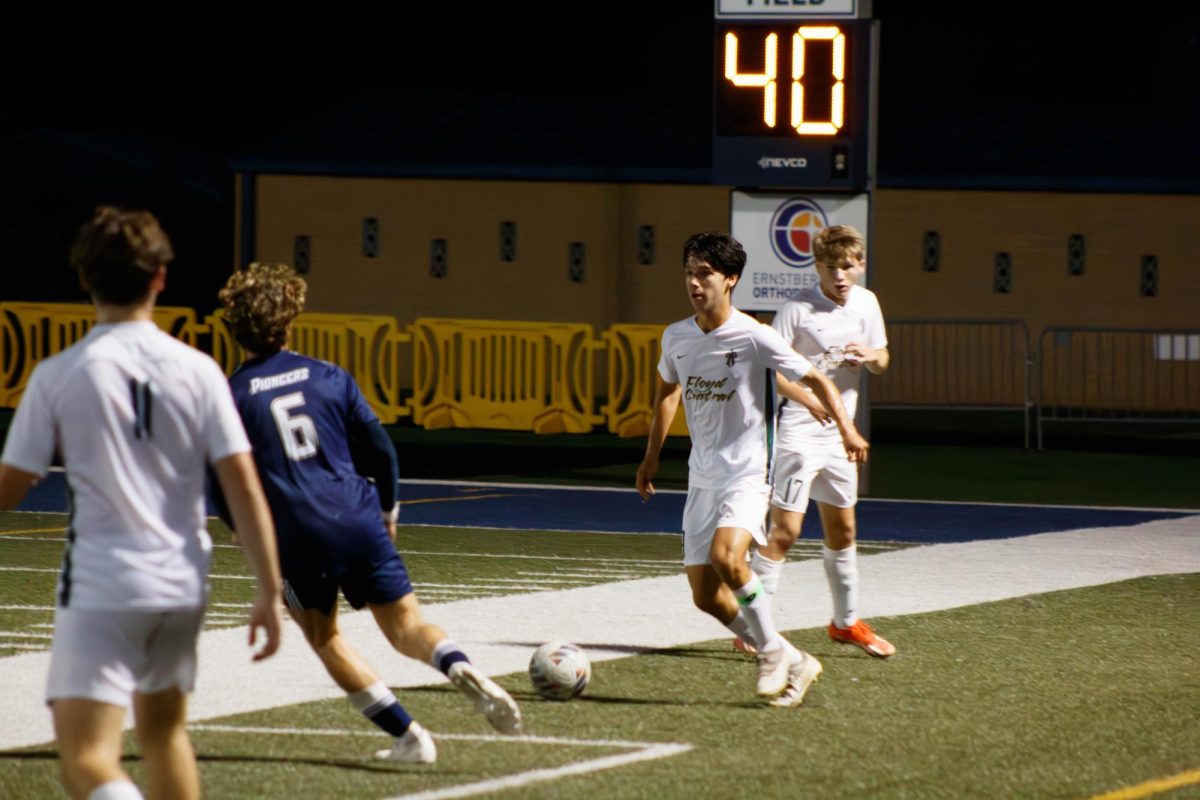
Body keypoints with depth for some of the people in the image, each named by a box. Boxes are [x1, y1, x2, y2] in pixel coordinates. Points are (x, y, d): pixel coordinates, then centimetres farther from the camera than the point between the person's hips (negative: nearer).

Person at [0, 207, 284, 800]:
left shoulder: (56, 376, -6)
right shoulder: (197, 371, 0)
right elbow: (244, 487, -3)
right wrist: (269, 593, 1)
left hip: (99, 589, -4)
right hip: (182, 587, 4)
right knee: (162, 729, 26)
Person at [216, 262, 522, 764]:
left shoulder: (230, 397, 0)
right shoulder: (328, 377, 7)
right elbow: (380, 449, 10)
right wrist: (388, 509, 26)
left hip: (296, 537, -2)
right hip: (359, 520, 2)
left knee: (324, 637, 18)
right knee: (405, 625, 9)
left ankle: (406, 736, 10)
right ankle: (460, 668, -25)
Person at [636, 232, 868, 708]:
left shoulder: (753, 336, -11)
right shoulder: (676, 338, 6)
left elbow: (813, 380, -6)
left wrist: (846, 428, -20)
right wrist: (651, 457, 27)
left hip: (748, 472, -6)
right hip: (702, 476, 6)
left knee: (726, 556, -31)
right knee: (705, 596, 0)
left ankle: (772, 649, -10)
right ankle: (793, 664, 14)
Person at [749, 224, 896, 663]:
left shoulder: (866, 303, 6)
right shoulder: (797, 310, -14)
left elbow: (882, 359, 17)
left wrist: (869, 356, -6)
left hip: (839, 435, 7)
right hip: (797, 433, -7)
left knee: (842, 530, 17)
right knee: (785, 530, -11)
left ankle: (846, 622, 31)